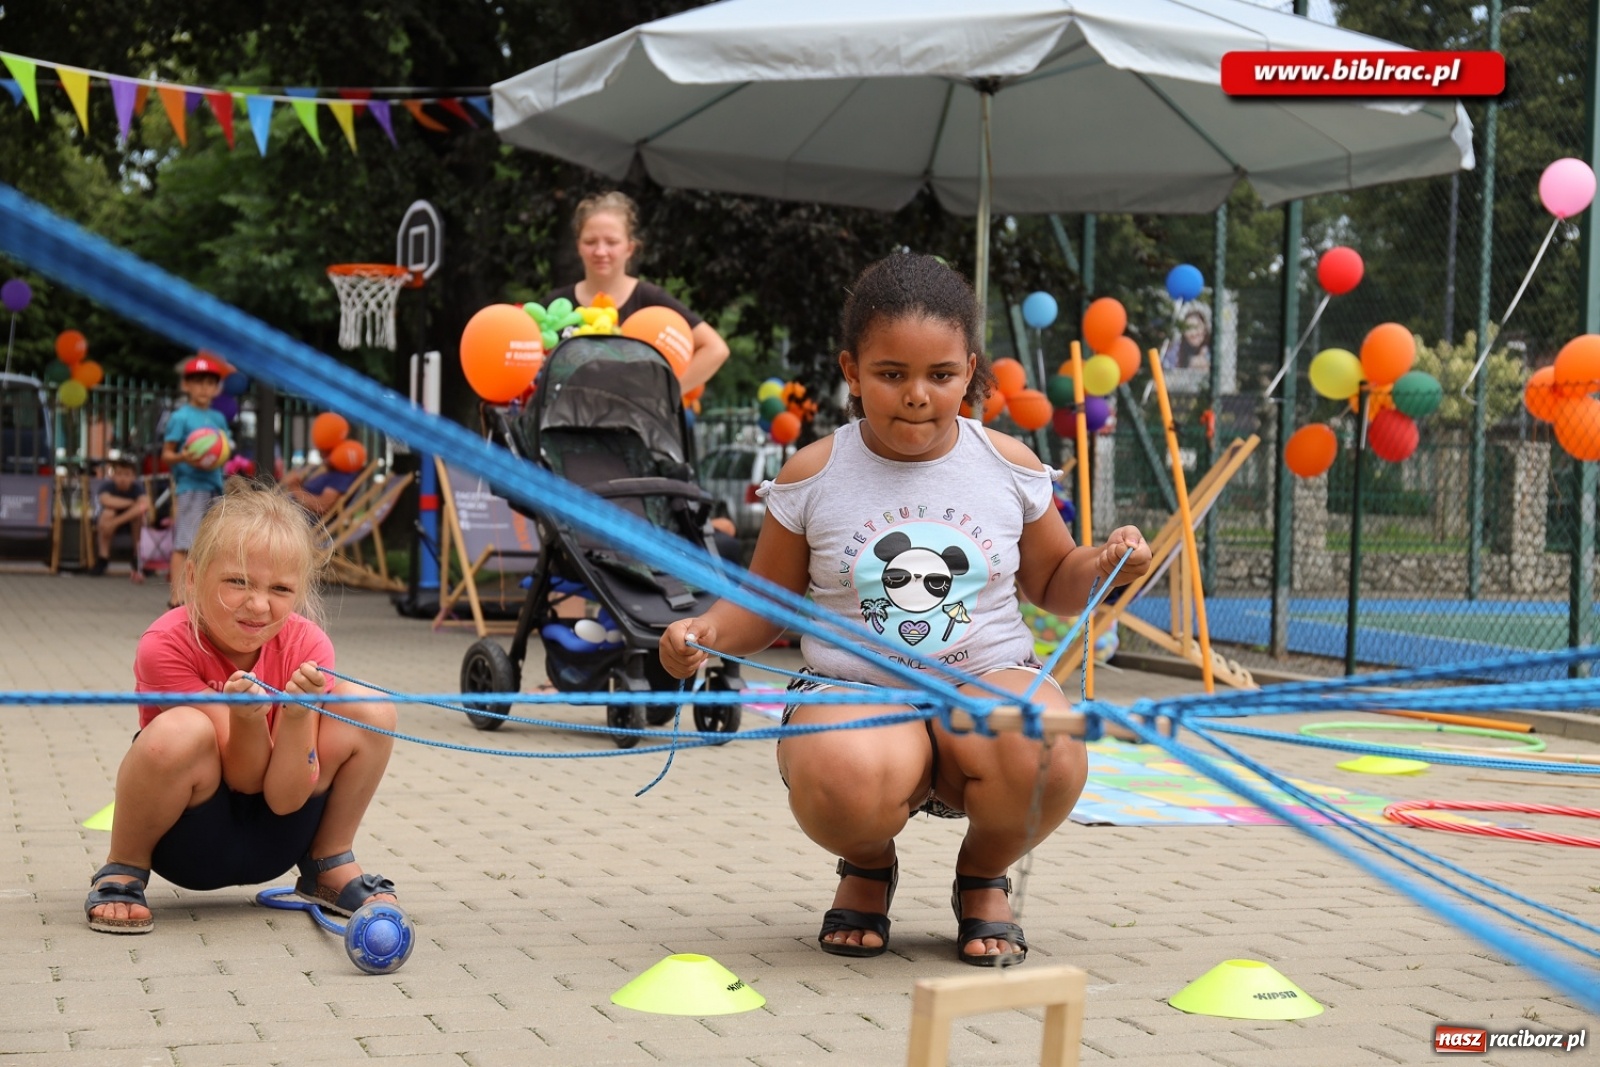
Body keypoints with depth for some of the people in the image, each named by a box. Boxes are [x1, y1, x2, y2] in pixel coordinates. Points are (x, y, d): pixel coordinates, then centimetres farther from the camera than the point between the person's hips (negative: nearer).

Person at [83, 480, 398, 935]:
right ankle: (122, 872, -8)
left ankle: (330, 868, 6)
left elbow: (285, 798, -17)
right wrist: (245, 716, -40)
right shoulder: (167, 646, -22)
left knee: (370, 709, -16)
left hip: (274, 838, 3)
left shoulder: (306, 646, -14)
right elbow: (247, 779, -20)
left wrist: (298, 714, -34)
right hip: (189, 842, -3)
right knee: (180, 732, -35)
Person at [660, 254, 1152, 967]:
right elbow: (768, 605, 10)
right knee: (842, 777, -40)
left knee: (1045, 753, -37)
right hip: (853, 692, -1)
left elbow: (1052, 580, 20)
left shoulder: (1008, 466, 5)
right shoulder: (814, 477, 1)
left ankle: (984, 875, 3)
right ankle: (868, 867, 4)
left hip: (989, 685, 1)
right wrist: (708, 630, -11)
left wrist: (1102, 567, -3)